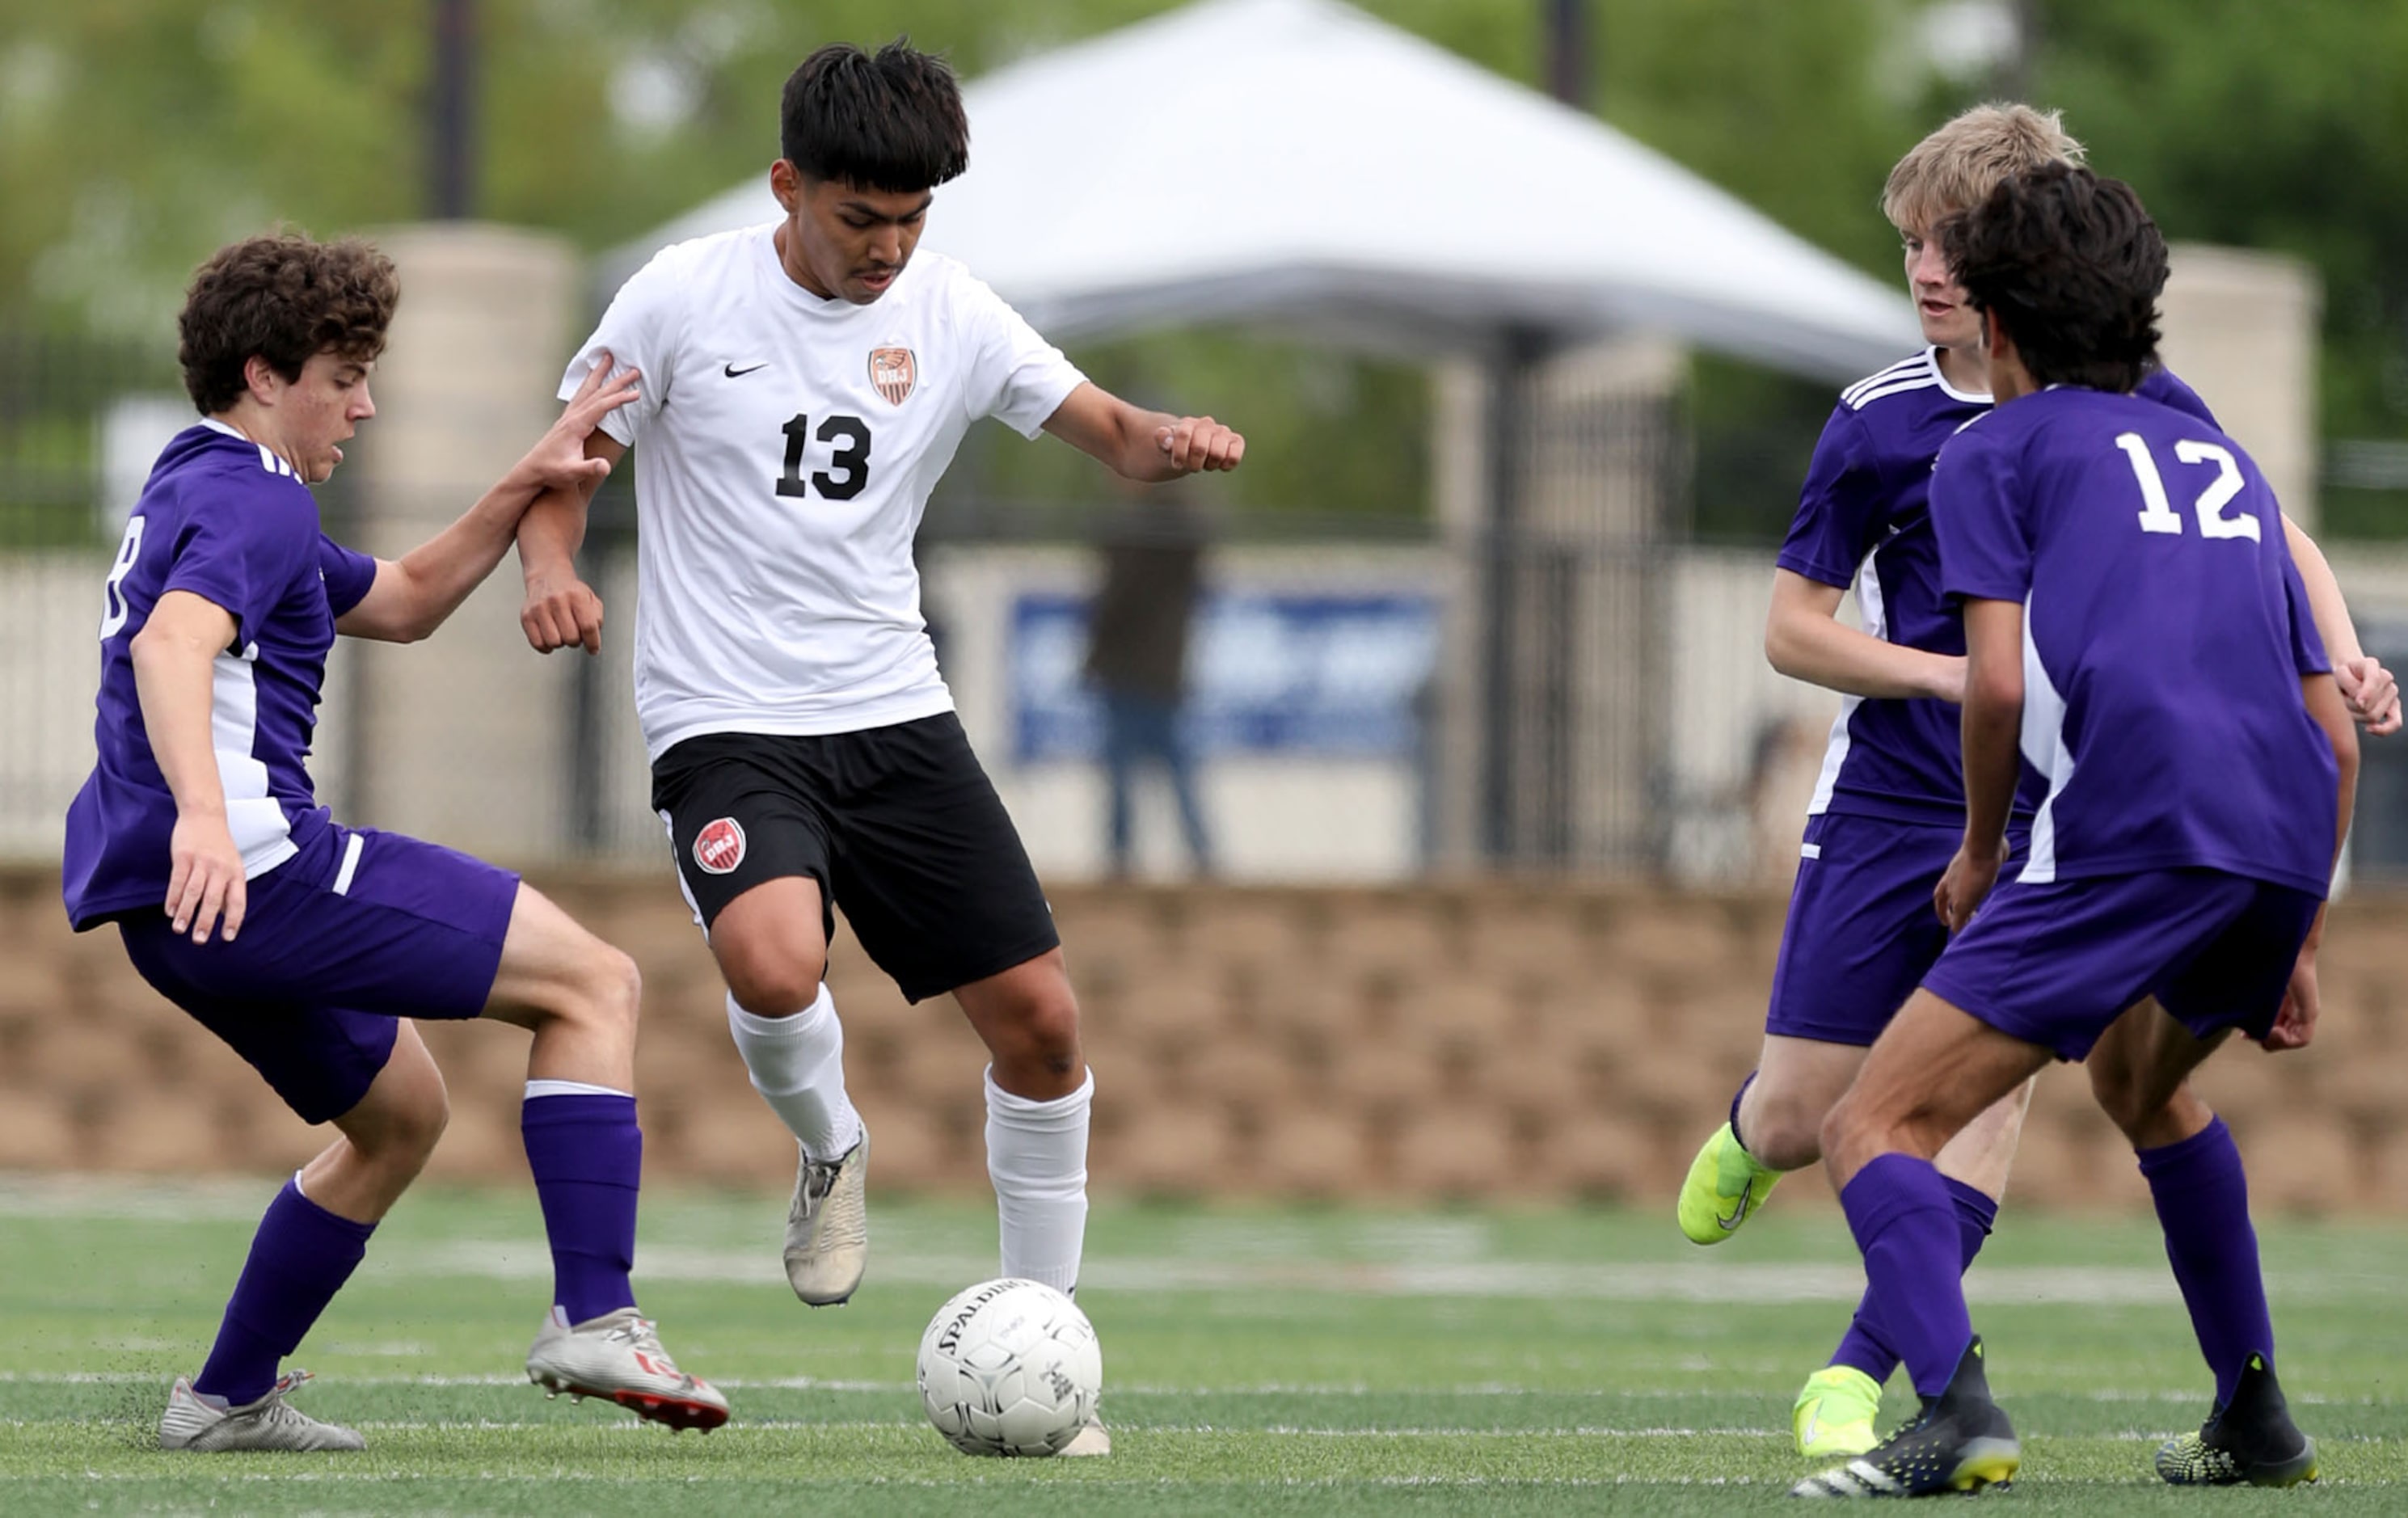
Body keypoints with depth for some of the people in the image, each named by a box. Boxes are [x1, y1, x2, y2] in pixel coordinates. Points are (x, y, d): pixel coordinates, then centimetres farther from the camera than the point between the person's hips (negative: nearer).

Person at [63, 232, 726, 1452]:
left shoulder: (203, 495, 25)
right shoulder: (252, 501, -9)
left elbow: (404, 601, 34)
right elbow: (170, 644, -29)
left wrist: (526, 485, 24)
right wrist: (203, 814, -44)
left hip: (180, 906, 11)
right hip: (254, 867, -11)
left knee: (401, 1114, 26)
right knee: (593, 982, -6)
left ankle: (227, 1400, 22)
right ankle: (593, 1317, -16)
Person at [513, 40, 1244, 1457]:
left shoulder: (951, 313, 2)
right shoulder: (686, 298, -6)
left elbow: (1106, 430, 2)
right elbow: (568, 458, 3)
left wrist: (1170, 439, -22)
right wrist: (553, 566, -18)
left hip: (895, 714, 4)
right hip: (727, 727, -4)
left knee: (1040, 1017, -2)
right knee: (772, 966, -32)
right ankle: (830, 1151, 4)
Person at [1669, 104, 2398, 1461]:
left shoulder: (2136, 404, -4)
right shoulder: (1879, 427, -6)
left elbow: (2273, 539, 10)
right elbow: (1794, 629, 0)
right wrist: (1961, 677, -13)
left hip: (2063, 815, 0)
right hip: (1890, 803, 0)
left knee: (1990, 1093, -15)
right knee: (1800, 1118, 2)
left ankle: (1855, 1379, -7)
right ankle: (1748, 1138, 41)